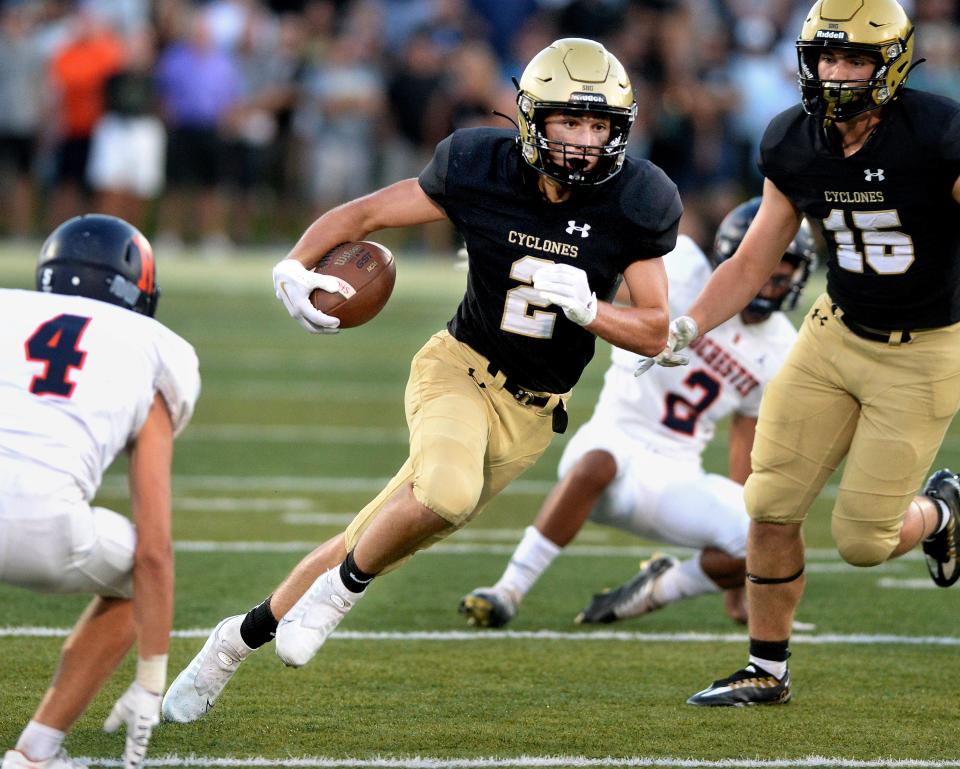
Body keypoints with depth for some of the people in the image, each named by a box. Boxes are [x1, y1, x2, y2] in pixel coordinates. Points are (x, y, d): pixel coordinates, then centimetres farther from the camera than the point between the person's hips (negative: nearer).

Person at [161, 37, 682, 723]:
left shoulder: (633, 206, -11)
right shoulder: (482, 170, -13)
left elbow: (655, 333, -5)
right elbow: (364, 213, -3)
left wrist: (585, 307, -25)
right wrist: (296, 267, -21)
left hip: (531, 413, 2)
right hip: (462, 371, -2)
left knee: (374, 550, 1)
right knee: (448, 494, -34)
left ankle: (241, 638, 22)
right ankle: (343, 587, -4)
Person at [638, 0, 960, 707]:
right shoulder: (795, 145, -4)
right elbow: (753, 262, 7)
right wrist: (687, 328, -5)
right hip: (836, 334, 5)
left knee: (863, 540, -4)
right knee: (771, 508, 0)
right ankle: (768, 671, 17)